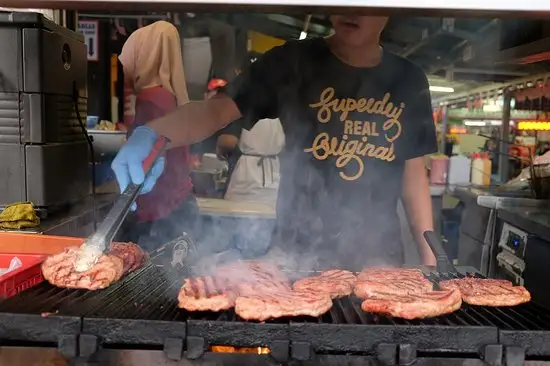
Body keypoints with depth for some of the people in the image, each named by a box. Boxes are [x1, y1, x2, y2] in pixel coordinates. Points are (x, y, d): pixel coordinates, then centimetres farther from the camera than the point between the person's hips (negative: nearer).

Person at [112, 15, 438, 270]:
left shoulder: (409, 81, 3)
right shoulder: (292, 62, -4)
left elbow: (414, 174, 7)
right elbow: (216, 110, -12)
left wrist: (430, 258, 5)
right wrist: (152, 132, -31)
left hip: (377, 259, 2)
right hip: (298, 252, -1)